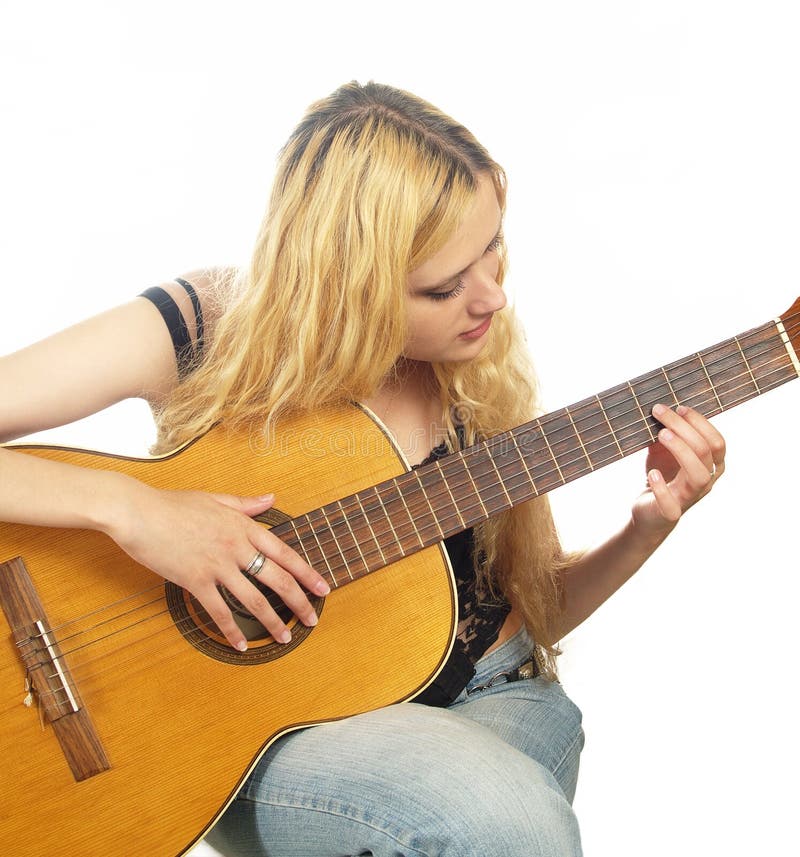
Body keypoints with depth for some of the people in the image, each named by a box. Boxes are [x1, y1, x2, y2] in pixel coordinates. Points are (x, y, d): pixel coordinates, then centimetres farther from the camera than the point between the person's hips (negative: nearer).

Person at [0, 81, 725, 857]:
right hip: (261, 729, -4)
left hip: (483, 699, 4)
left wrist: (647, 531, -10)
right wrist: (123, 505, -31)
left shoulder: (476, 362, -3)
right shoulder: (198, 334, -14)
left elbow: (530, 609, 6)